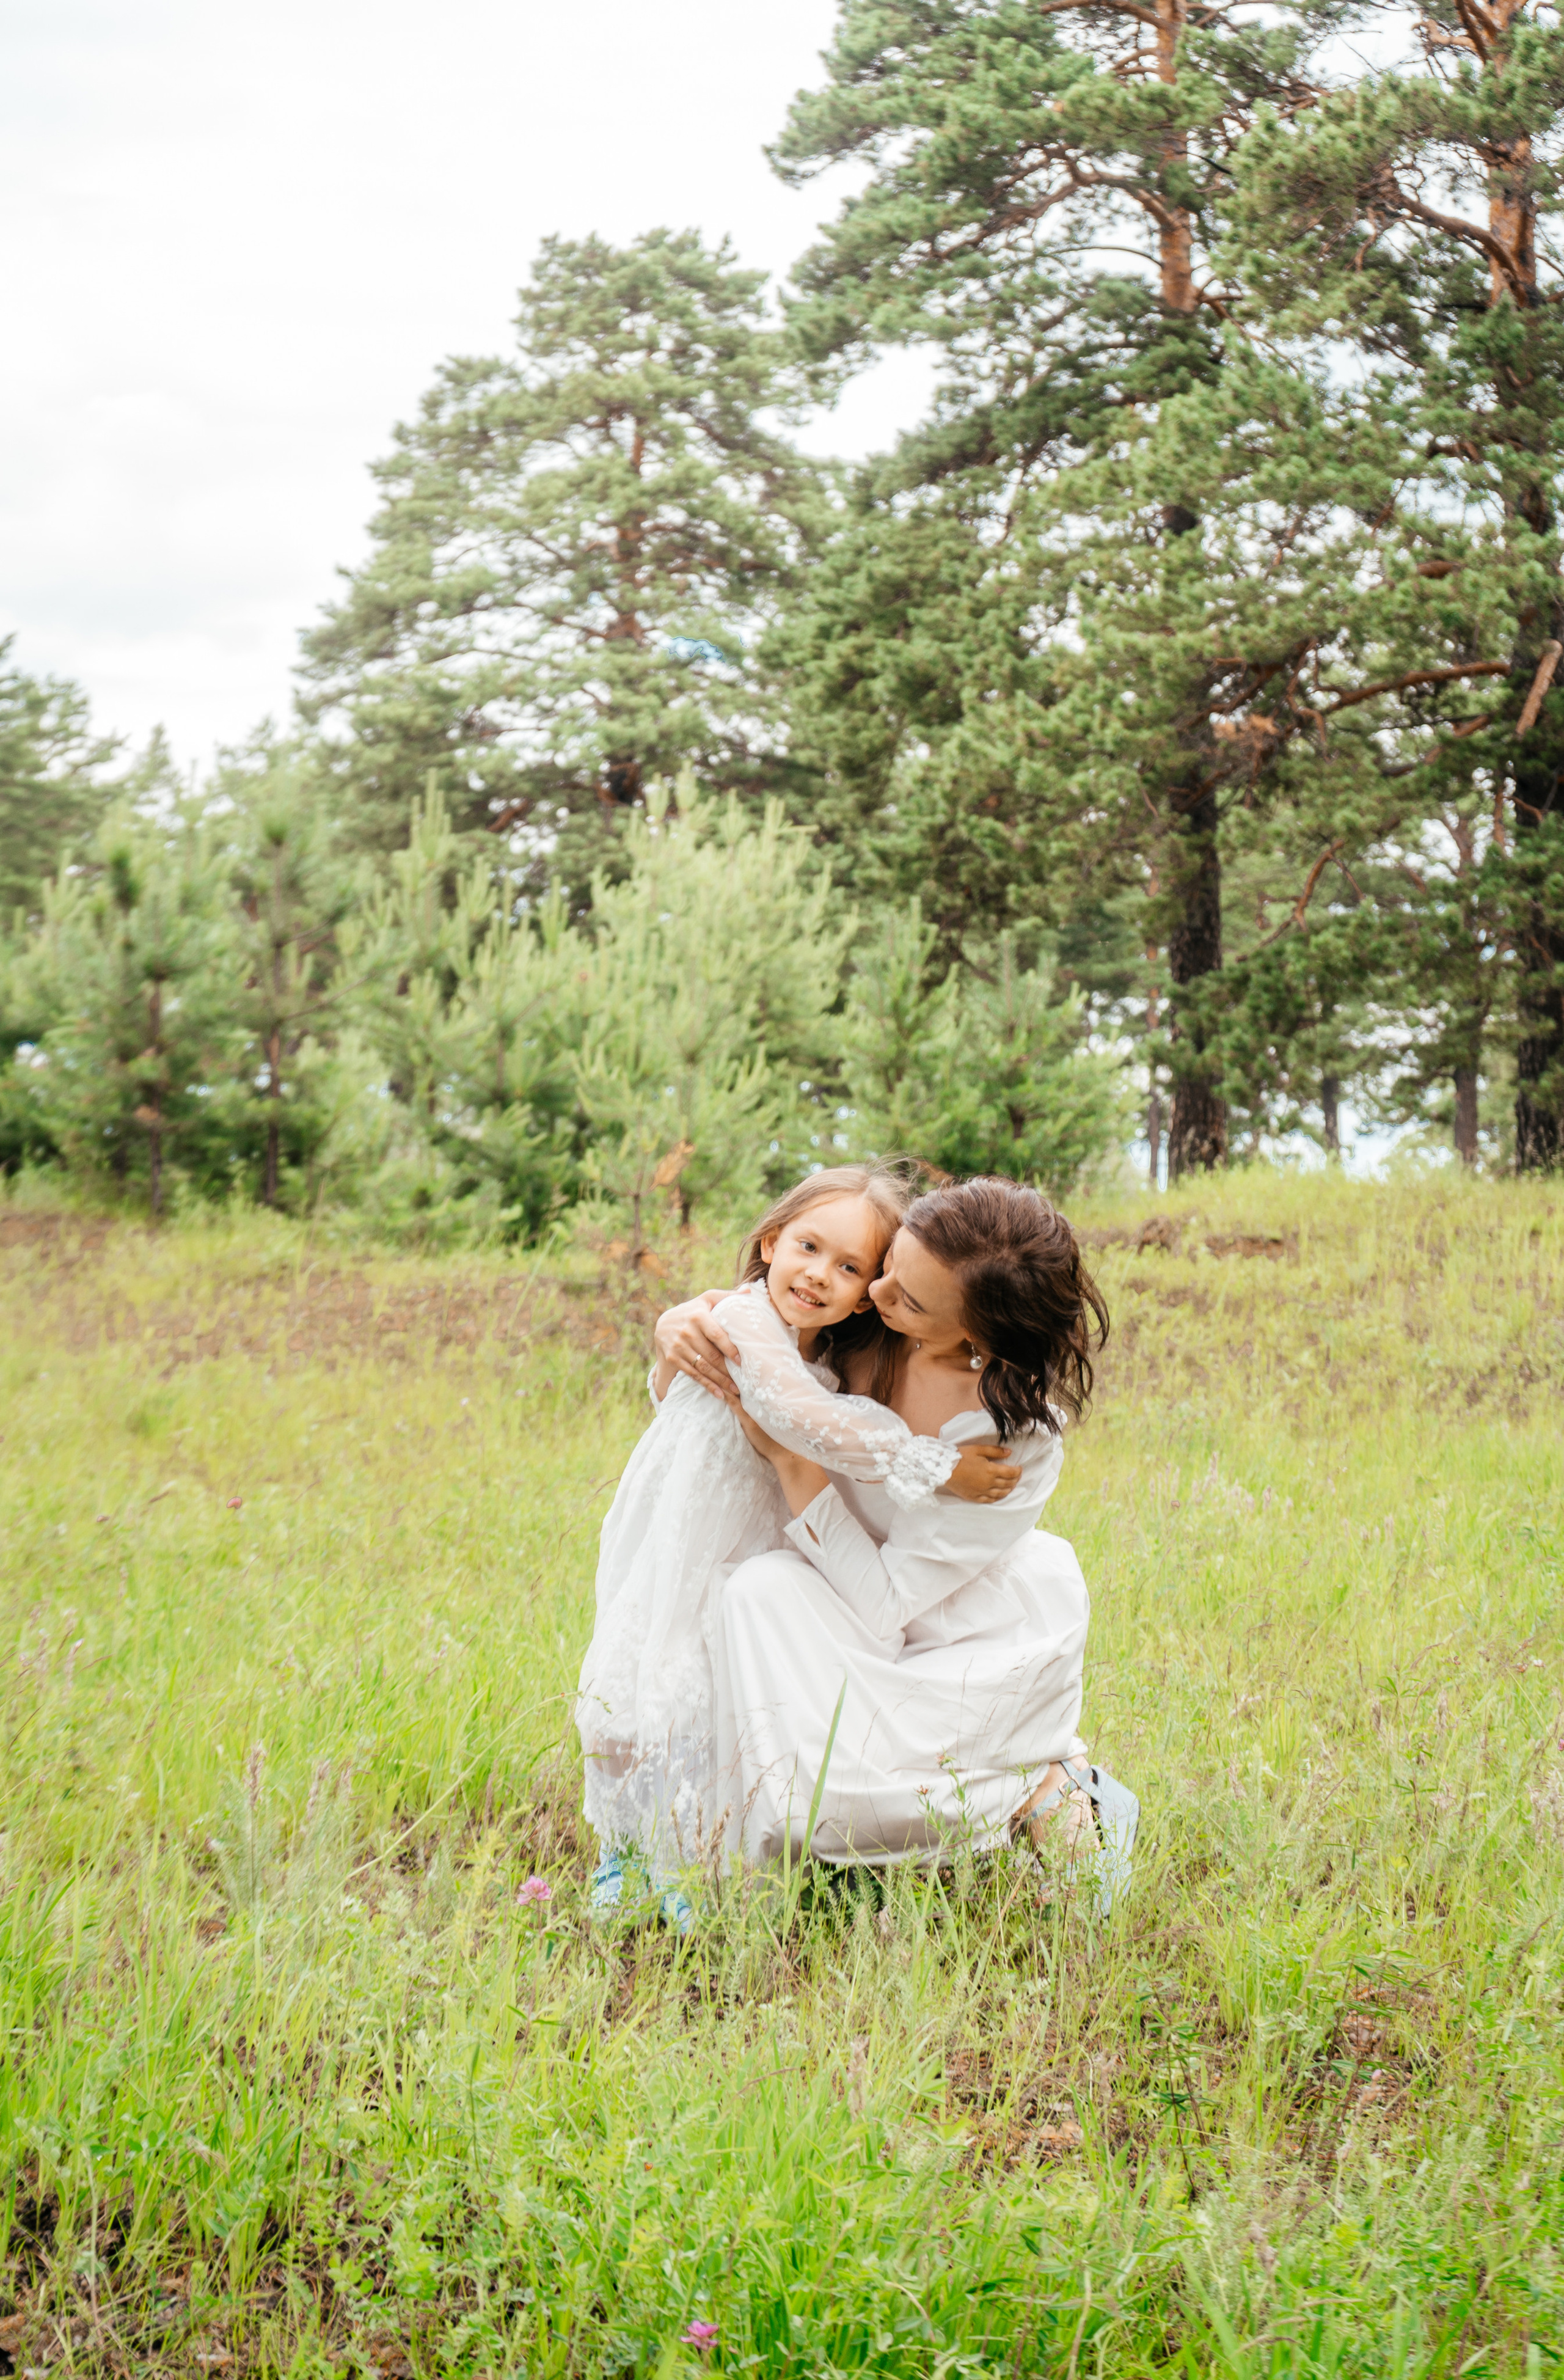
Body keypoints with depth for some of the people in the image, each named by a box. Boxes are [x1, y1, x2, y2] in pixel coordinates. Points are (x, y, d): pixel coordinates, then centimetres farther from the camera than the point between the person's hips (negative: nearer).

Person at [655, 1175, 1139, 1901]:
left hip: (995, 1645, -7)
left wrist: (792, 1460, -30)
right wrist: (683, 1323, -21)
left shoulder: (1019, 1433, -33)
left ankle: (1040, 1794, -6)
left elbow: (884, 1602, -28)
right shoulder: (865, 1328, -18)